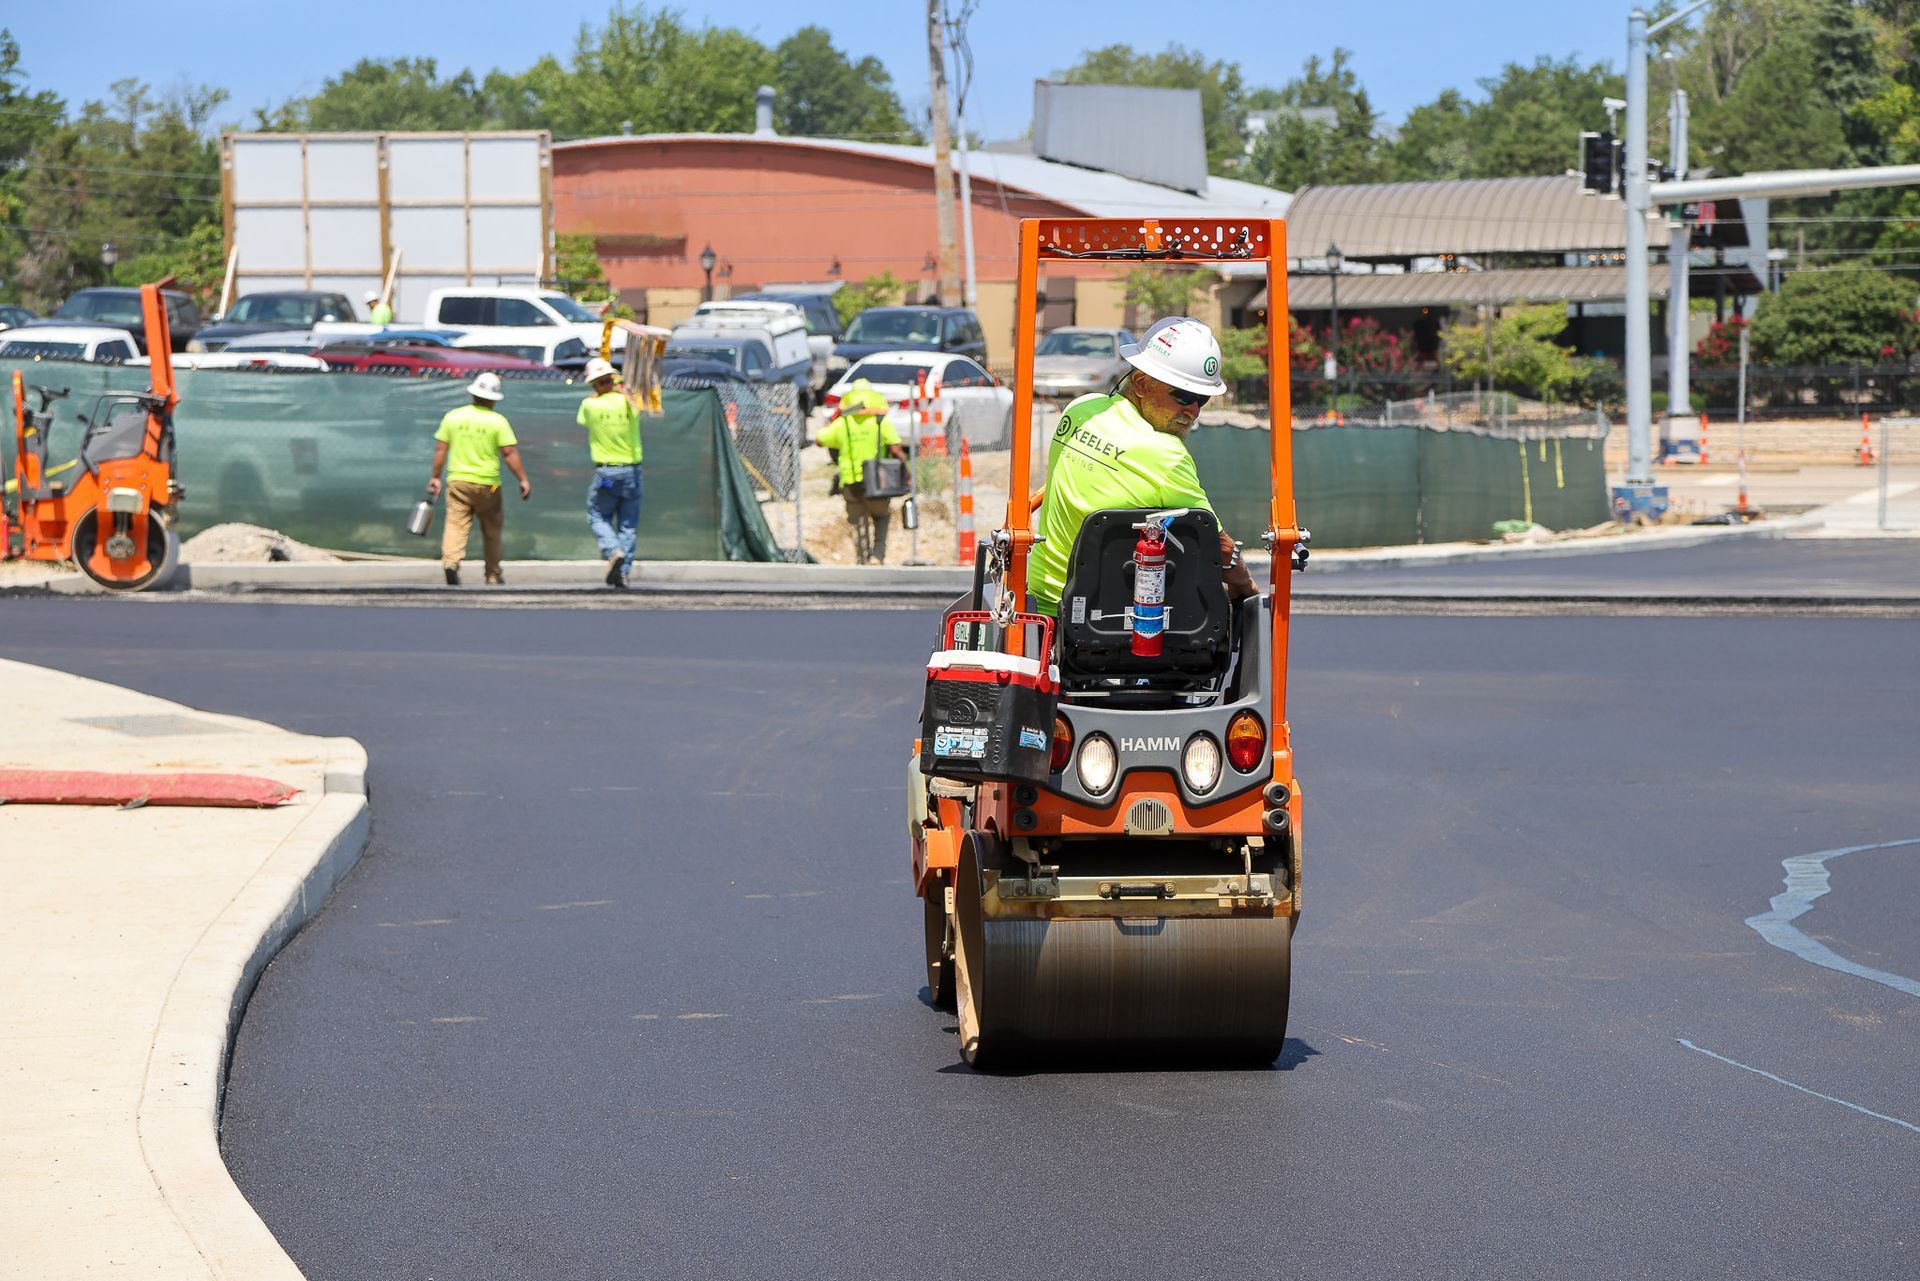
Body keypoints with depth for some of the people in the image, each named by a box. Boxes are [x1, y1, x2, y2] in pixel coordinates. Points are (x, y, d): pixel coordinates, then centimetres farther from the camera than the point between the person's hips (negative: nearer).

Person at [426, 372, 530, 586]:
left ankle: (450, 561, -27)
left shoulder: (453, 416, 4)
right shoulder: (498, 421, -6)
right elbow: (510, 453, -9)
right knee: (491, 528, 13)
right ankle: (493, 573, 21)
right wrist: (523, 480, -4)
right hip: (487, 483, -2)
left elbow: (440, 449, 6)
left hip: (457, 480, 2)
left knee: (456, 524, -3)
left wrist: (435, 477, 14)